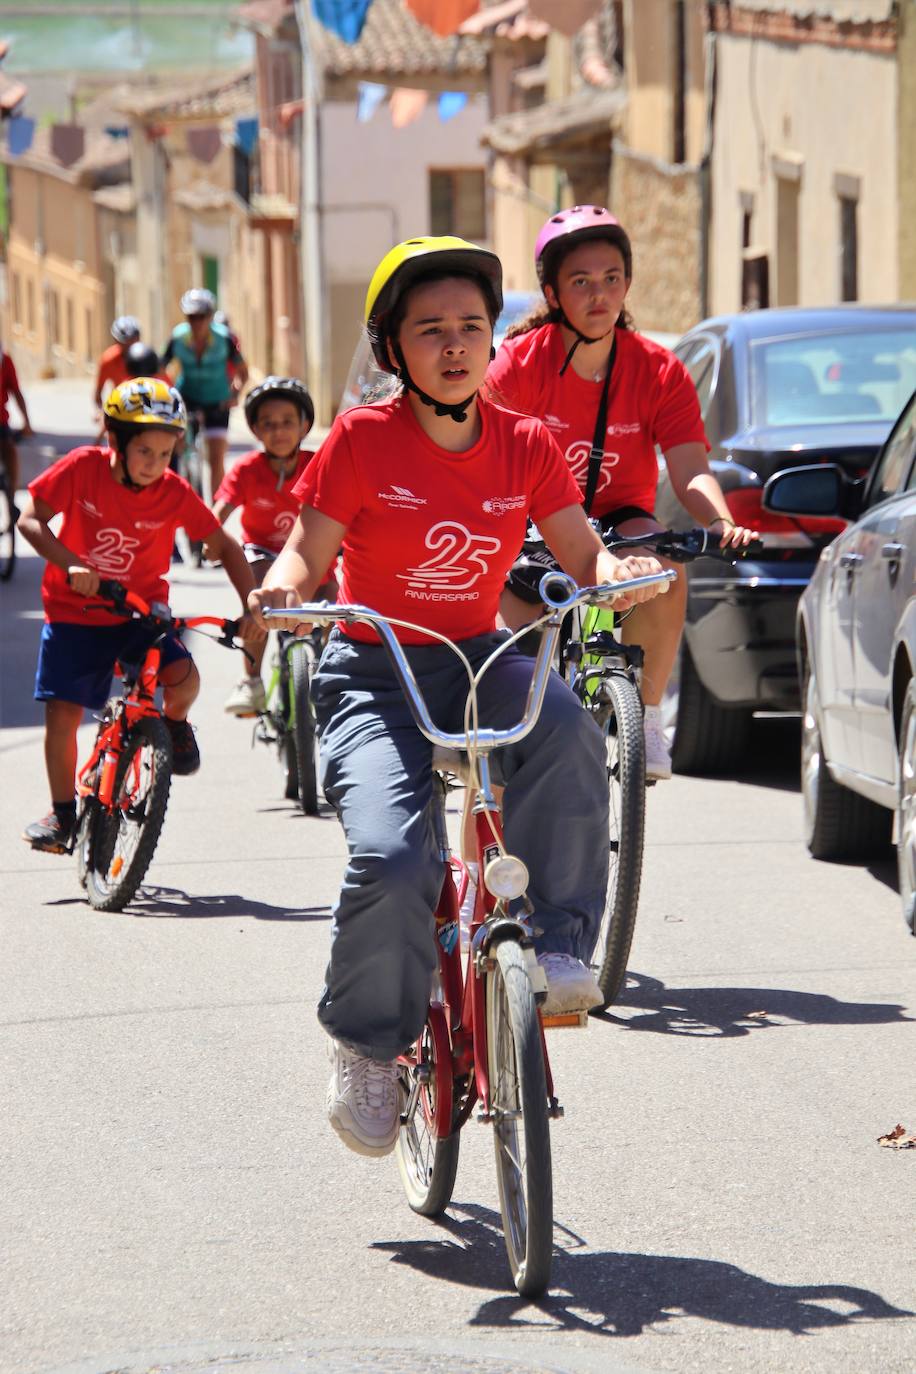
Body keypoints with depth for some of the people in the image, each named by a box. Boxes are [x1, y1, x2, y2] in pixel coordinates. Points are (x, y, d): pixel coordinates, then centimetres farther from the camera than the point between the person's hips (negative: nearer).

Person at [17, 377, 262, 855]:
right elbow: (30, 520, -13)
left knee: (184, 678, -24)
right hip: (75, 612, 0)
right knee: (62, 712, -4)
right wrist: (71, 565, -28)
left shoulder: (174, 493, -12)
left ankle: (174, 723, 12)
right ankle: (62, 812, 15)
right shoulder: (82, 468, -15)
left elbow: (225, 546, -2)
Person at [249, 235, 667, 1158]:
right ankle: (367, 1044, 0)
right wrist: (284, 587, -28)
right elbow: (309, 549, -6)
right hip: (373, 674, -3)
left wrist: (612, 570, -21)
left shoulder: (526, 446, 2)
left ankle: (557, 944, -20)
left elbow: (578, 551, 2)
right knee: (391, 858, -26)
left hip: (478, 663, 3)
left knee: (566, 729, -34)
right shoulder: (362, 440, -7)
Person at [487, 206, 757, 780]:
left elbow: (691, 472, -19)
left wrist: (722, 524, -40)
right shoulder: (521, 362, -15)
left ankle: (646, 717, -17)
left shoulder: (661, 372, -11)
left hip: (619, 522, 0)